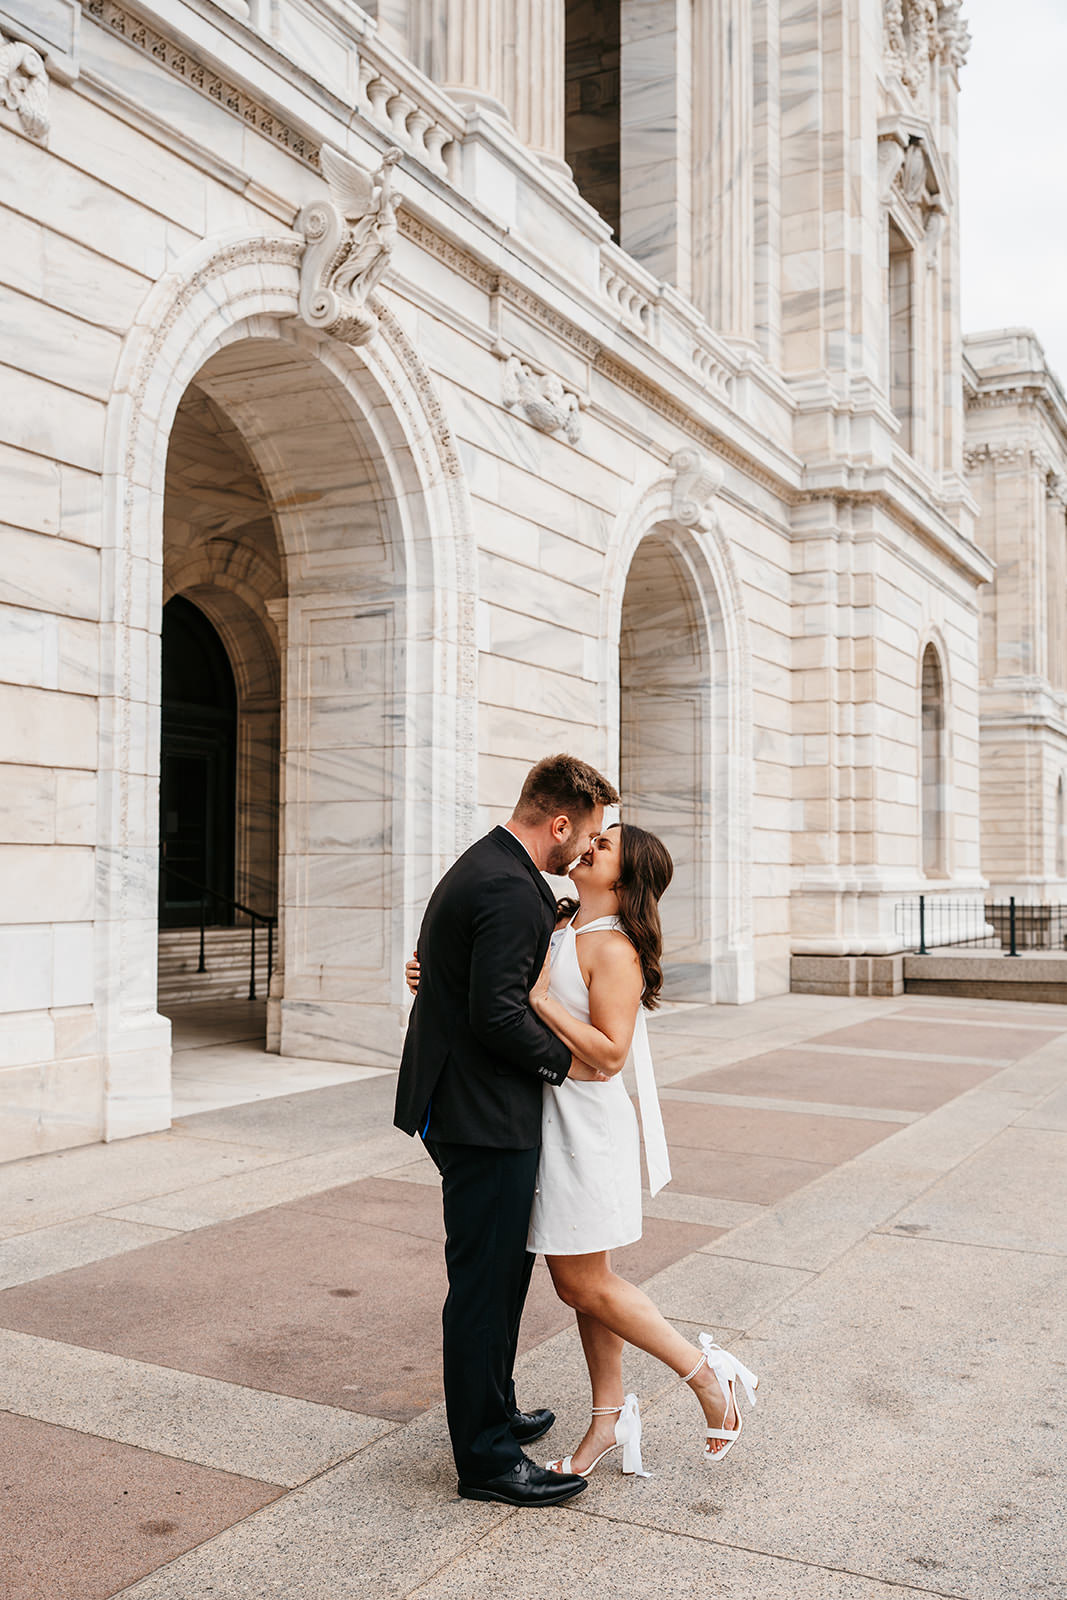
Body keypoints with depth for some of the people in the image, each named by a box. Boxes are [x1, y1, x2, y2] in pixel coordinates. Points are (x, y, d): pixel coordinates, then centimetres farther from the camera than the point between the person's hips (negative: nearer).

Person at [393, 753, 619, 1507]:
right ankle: (486, 1459, 15)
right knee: (485, 1283, 1)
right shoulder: (510, 892, -22)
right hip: (484, 1117, -11)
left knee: (506, 1268, 23)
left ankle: (493, 1411, 38)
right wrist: (566, 1061, -14)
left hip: (466, 1105, 11)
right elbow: (496, 1013, -27)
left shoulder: (486, 868, 12)